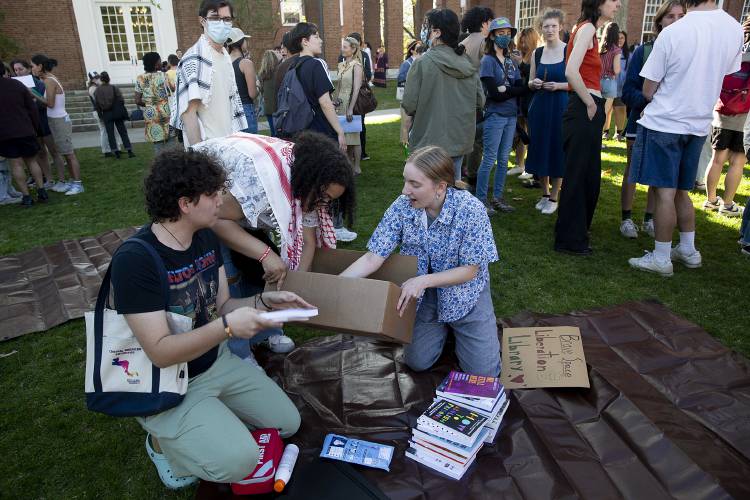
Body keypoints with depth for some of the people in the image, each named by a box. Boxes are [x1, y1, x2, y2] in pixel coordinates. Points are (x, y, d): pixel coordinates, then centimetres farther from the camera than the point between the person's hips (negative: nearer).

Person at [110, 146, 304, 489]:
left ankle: (212, 419, 21)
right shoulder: (134, 260, -27)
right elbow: (160, 352, -29)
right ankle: (163, 440, 6)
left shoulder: (206, 238, -3)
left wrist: (264, 301, -13)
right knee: (239, 460, -21)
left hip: (217, 362, 7)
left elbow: (221, 306, 4)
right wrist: (228, 327, -38)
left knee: (288, 422, 8)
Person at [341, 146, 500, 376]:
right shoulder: (402, 206, -18)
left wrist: (423, 280, -30)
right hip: (423, 295, 2)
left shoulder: (471, 209, -26)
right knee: (417, 362, -1)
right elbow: (373, 258, -19)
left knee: (483, 372, -4)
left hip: (463, 292, -2)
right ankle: (443, 326, 28)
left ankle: (455, 326, 25)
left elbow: (470, 270, -19)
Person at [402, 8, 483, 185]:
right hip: (460, 141, 5)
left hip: (430, 143, -5)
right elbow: (480, 101, 7)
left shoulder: (422, 62, -14)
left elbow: (409, 105, -15)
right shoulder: (467, 63, 2)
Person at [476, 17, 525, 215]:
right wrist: (516, 90, -11)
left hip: (511, 116, 6)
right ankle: (481, 200, 4)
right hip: (494, 116, -6)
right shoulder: (488, 61, -6)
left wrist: (506, 90, -15)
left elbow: (521, 88, 4)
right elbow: (494, 94, -16)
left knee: (503, 159, 10)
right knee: (489, 159, -4)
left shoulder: (511, 61, 13)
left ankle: (497, 197, 18)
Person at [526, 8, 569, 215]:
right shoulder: (537, 53, 8)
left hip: (561, 107, -4)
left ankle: (554, 198, 14)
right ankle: (544, 193, 26)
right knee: (540, 149, 9)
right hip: (539, 107, 4)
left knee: (558, 151, 1)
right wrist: (534, 83, -6)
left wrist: (558, 86, -19)